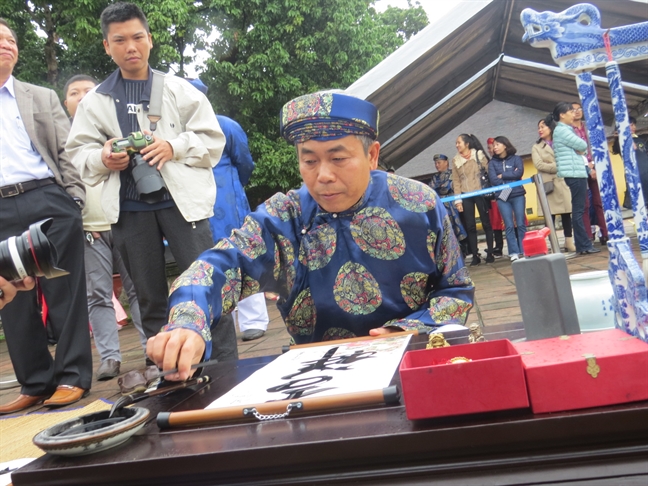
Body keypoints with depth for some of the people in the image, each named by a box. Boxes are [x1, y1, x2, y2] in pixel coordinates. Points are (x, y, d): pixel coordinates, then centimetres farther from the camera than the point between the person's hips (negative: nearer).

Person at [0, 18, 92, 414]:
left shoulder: (43, 98, 15)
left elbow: (67, 152, 8)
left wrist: (75, 200, -4)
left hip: (48, 201, -1)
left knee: (64, 289, -1)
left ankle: (73, 377, 7)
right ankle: (36, 382, 16)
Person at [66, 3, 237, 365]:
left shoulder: (179, 90, 7)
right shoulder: (95, 101, 10)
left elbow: (213, 140, 4)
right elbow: (78, 153, 10)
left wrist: (175, 147, -13)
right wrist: (102, 158, -12)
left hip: (182, 199, -2)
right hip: (128, 207, 2)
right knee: (149, 296, 11)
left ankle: (227, 365, 8)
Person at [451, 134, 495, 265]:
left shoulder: (479, 155, 1)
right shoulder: (455, 161, 6)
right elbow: (456, 181, 5)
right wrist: (458, 200, -2)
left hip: (480, 193, -2)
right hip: (466, 196, 2)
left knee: (486, 223, 2)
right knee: (470, 226, 2)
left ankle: (490, 253, 9)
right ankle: (475, 256, 7)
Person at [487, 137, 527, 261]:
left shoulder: (516, 158, 6)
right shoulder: (492, 162, 9)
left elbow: (519, 173, -10)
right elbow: (493, 180, -4)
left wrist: (502, 176, -6)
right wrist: (511, 176, -5)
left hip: (518, 195, -1)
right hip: (502, 197, 1)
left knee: (521, 224, 1)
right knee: (509, 226, -1)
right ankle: (514, 253, 2)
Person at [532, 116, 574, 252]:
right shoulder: (536, 147, 11)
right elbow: (539, 165, -3)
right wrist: (557, 167, -12)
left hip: (563, 182, 1)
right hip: (548, 184, -1)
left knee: (566, 213, 1)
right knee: (550, 215, -4)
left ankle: (569, 242, 8)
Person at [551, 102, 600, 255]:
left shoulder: (565, 130, 22)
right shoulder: (561, 130, -9)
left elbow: (580, 148, 21)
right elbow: (583, 145, -10)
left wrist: (579, 150, 0)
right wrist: (579, 148, 10)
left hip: (577, 173, 10)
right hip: (574, 174, -10)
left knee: (578, 210, 8)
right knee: (578, 210, -9)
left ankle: (583, 244, 9)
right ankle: (584, 245, -8)